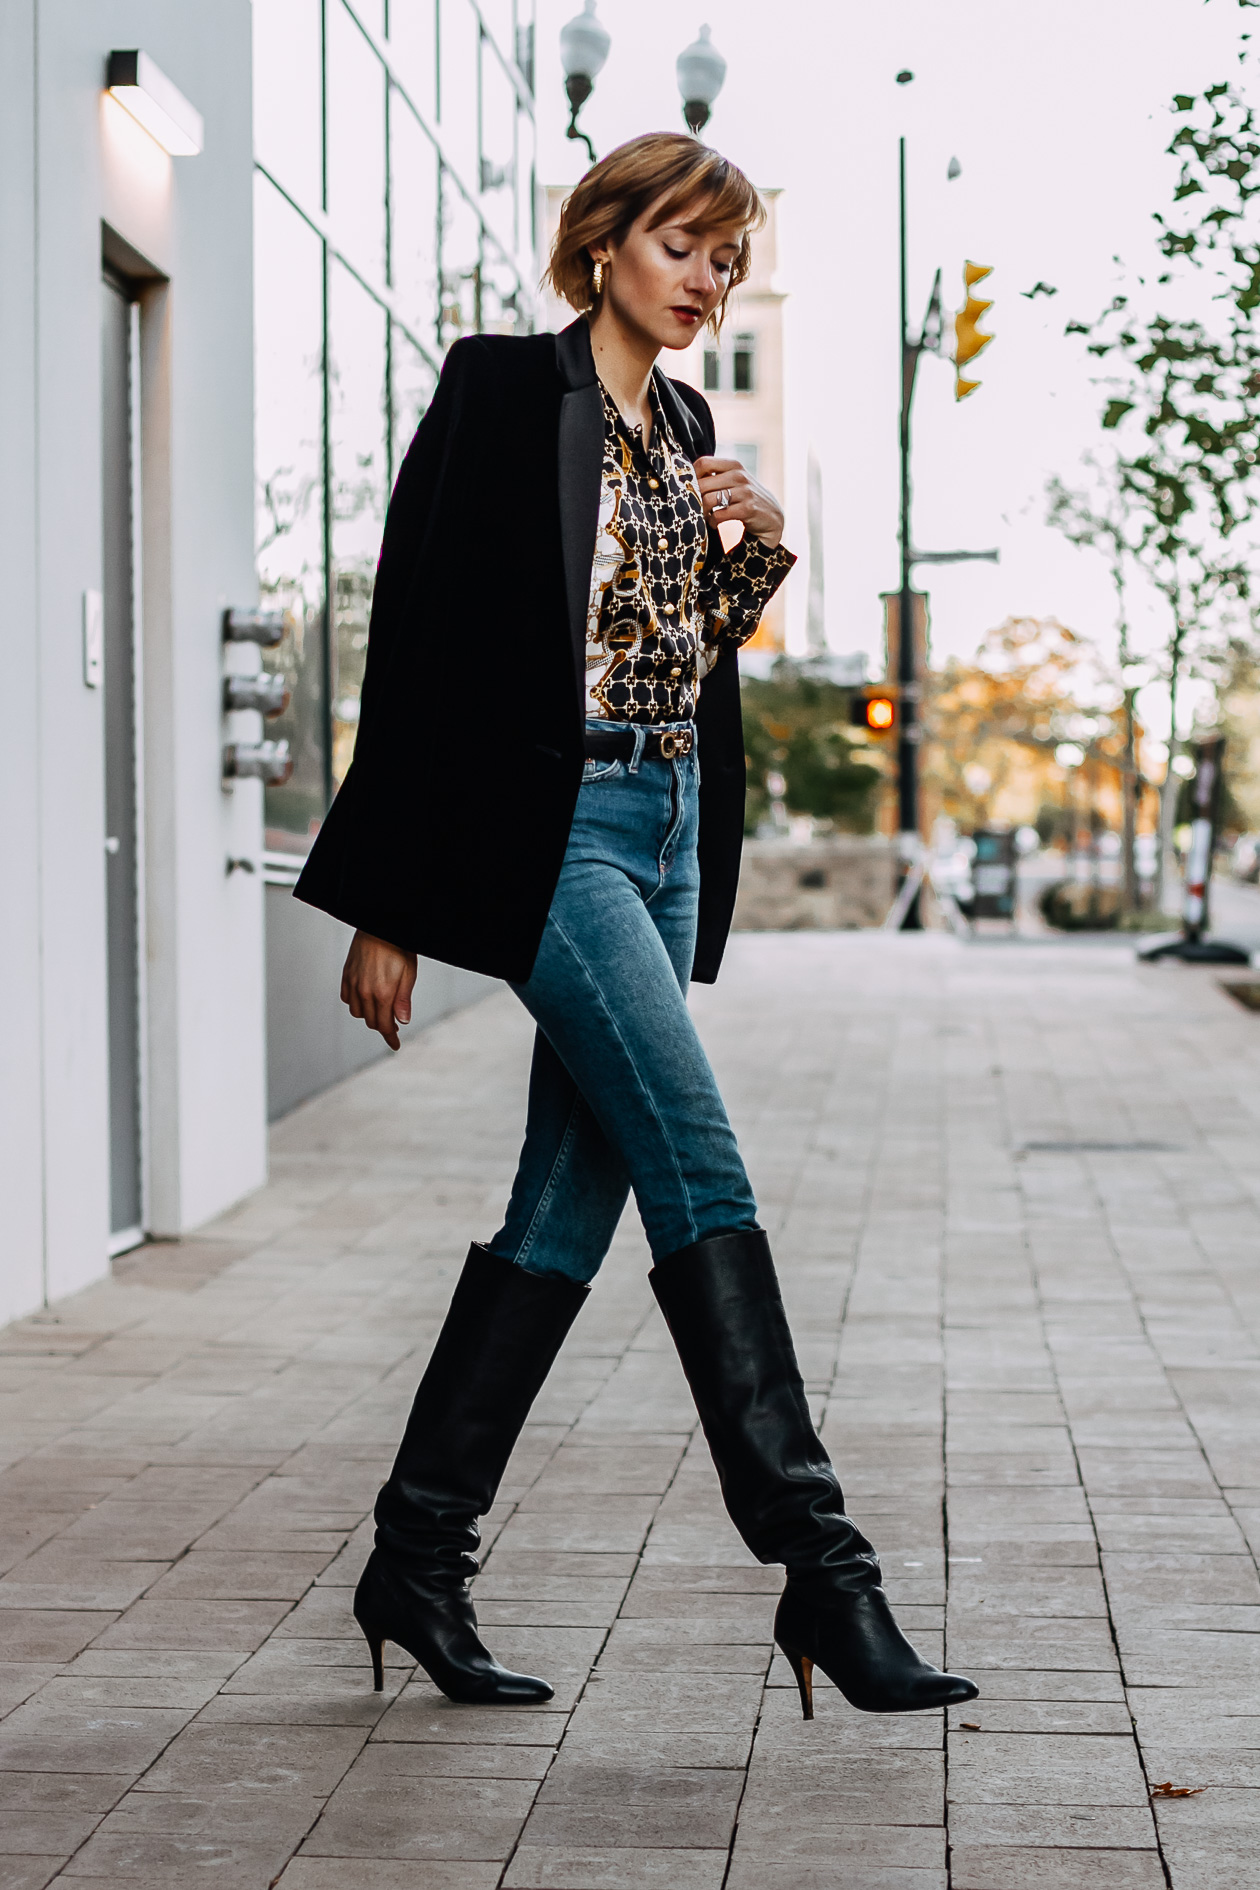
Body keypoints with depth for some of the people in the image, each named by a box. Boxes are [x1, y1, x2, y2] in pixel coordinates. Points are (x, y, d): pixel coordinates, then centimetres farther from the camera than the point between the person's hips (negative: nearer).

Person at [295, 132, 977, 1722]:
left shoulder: (685, 428, 17)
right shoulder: (505, 392, -6)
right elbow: (420, 639, -9)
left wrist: (758, 551, 2)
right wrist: (388, 904, -12)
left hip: (667, 829, 8)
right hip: (544, 824, -8)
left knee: (573, 1203, 5)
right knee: (701, 1175, -13)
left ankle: (419, 1562, 14)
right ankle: (818, 1566, -11)